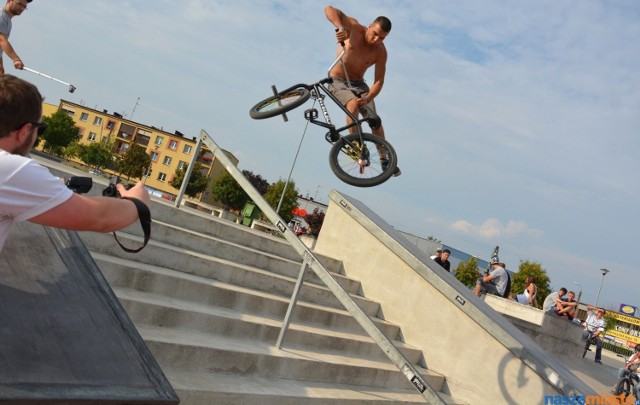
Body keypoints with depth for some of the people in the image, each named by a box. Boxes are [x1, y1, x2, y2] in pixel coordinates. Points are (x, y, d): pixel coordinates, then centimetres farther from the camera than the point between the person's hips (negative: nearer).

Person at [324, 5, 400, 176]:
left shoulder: (381, 52, -13)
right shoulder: (354, 28, -17)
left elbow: (379, 81, -14)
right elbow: (329, 9, -27)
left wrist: (368, 98, -32)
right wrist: (340, 27, -46)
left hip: (358, 83, 3)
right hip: (337, 81, -3)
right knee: (353, 105, -33)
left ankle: (383, 158, 9)